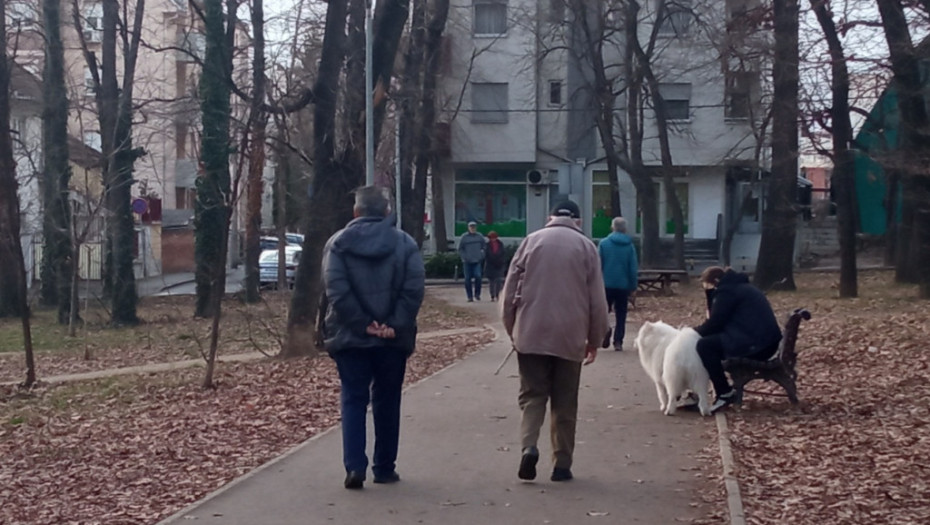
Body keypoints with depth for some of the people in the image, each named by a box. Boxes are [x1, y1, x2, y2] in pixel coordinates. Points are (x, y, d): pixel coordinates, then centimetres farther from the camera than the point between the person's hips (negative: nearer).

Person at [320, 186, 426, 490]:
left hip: (350, 337, -1)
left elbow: (336, 290, -11)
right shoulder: (405, 243, 1)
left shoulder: (338, 243, 0)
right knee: (387, 402, 11)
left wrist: (362, 324, -11)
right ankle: (384, 469, 16)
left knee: (353, 400, 6)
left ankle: (355, 466, -7)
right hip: (393, 339, 1)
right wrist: (395, 325, -11)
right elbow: (413, 290, -10)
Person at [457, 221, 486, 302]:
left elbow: (484, 247, 15)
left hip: (477, 261, 0)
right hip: (467, 262, 0)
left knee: (478, 276, -14)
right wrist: (464, 257, -6)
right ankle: (469, 296, 9)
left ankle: (477, 293, 2)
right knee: (468, 279, 1)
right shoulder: (464, 237, 1)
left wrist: (482, 256, 4)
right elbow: (460, 249, 5)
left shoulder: (480, 237, 6)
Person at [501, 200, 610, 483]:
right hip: (570, 337, 0)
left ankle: (529, 446, -15)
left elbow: (509, 291, 4)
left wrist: (512, 330, 14)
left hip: (531, 334, 0)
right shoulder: (586, 246, 4)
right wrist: (595, 340, 12)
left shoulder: (531, 241, 6)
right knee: (565, 403, 9)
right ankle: (562, 464, 10)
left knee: (532, 394, 7)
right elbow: (597, 300, 3)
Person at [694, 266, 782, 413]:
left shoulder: (726, 291, -6)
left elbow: (715, 323, -9)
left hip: (756, 344, -11)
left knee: (705, 346, -13)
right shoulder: (739, 286, 25)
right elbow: (722, 320, 22)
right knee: (713, 342, 19)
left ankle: (725, 394, -10)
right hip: (767, 342, 11)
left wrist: (693, 332, 6)